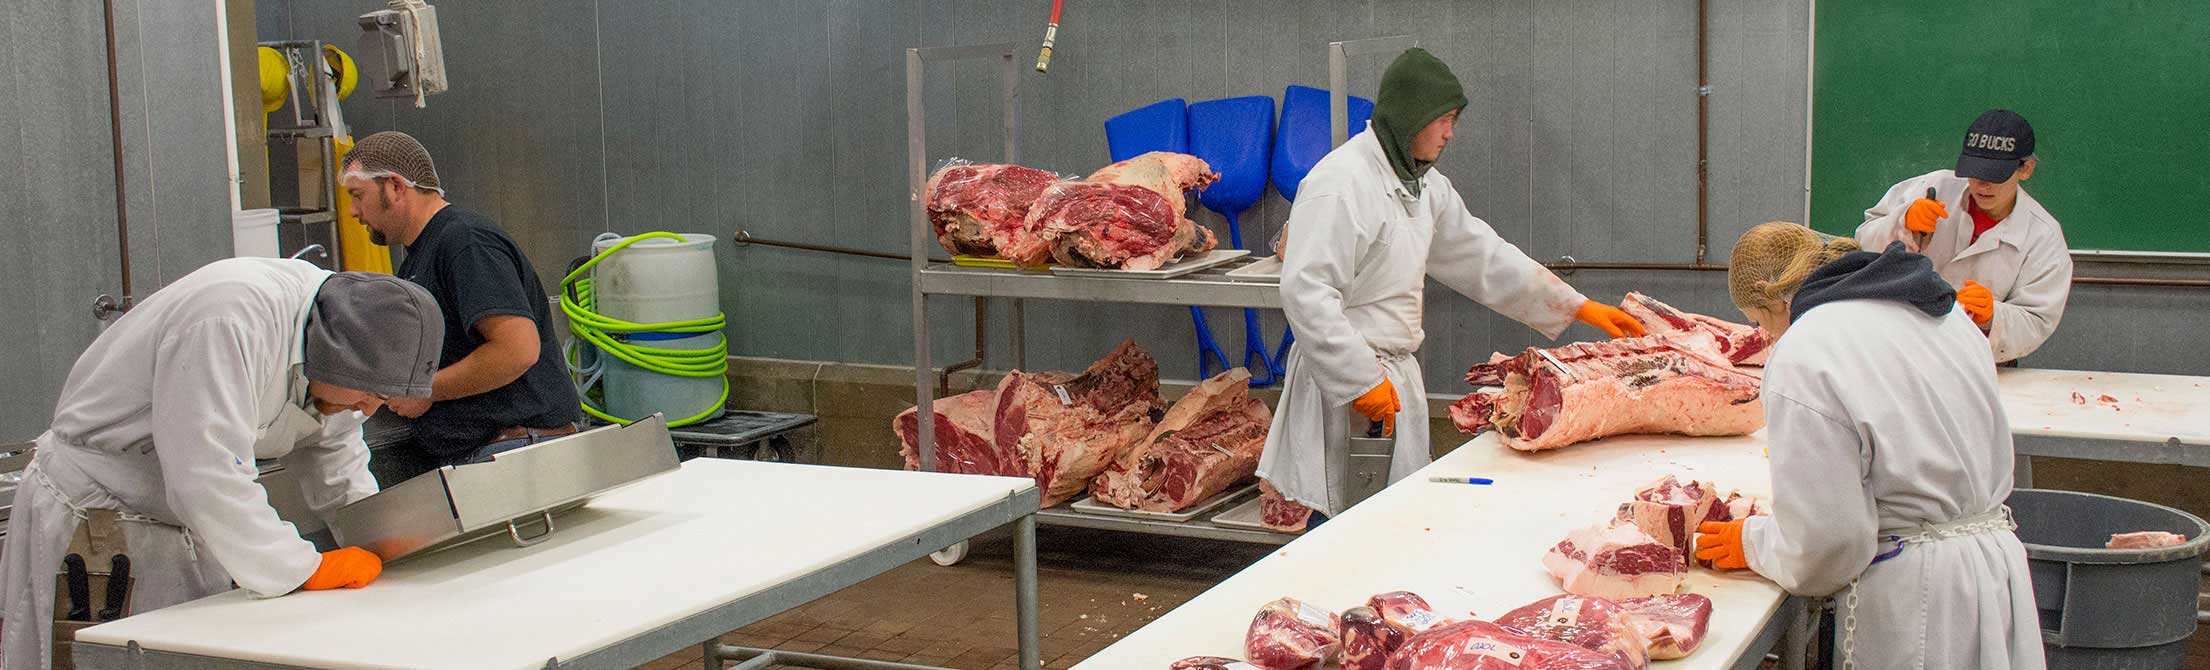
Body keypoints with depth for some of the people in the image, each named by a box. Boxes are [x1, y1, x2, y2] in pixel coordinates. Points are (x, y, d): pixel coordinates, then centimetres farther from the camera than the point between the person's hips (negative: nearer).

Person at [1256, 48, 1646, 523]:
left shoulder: (1424, 185, 15)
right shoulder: (1341, 183, -16)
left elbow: (1481, 256, 21)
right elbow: (1306, 292, -22)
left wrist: (1579, 307, 19)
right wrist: (1362, 379, -23)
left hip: (1396, 374, 9)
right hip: (1343, 382, -9)